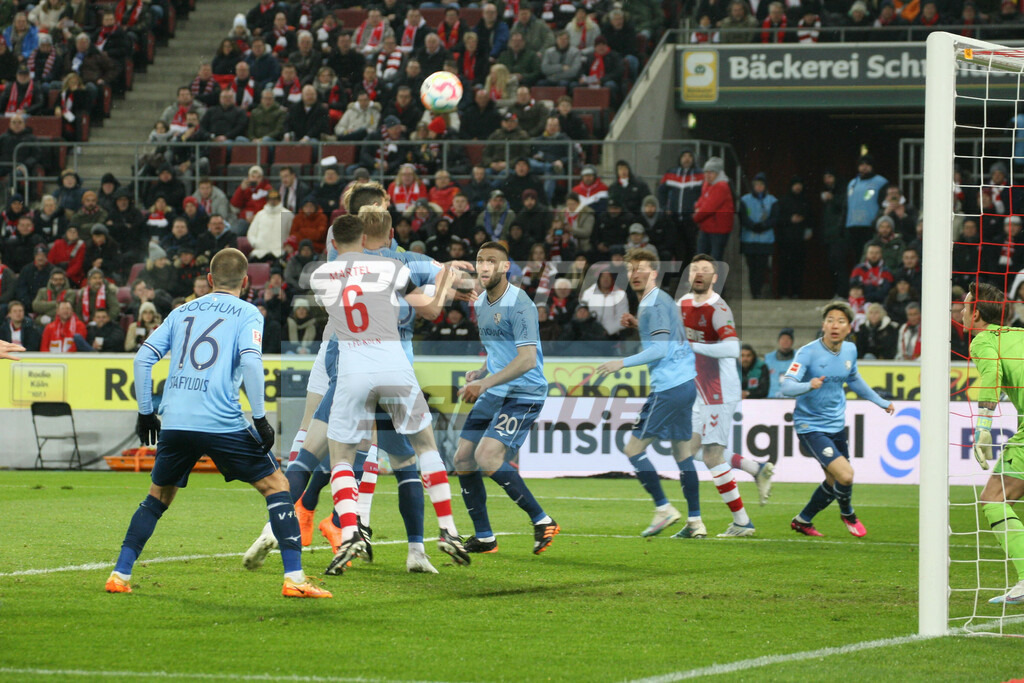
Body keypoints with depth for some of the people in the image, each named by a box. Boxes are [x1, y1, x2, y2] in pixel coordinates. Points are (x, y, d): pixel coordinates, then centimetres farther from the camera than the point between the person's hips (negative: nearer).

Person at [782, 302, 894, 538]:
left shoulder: (850, 350, 2)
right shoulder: (808, 353, -19)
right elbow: (787, 387, -28)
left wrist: (880, 402, 29)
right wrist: (809, 385, -47)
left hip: (837, 425, 7)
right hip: (811, 426, -7)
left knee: (834, 483, 15)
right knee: (845, 474, -20)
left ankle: (802, 521, 38)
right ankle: (847, 513, 13)